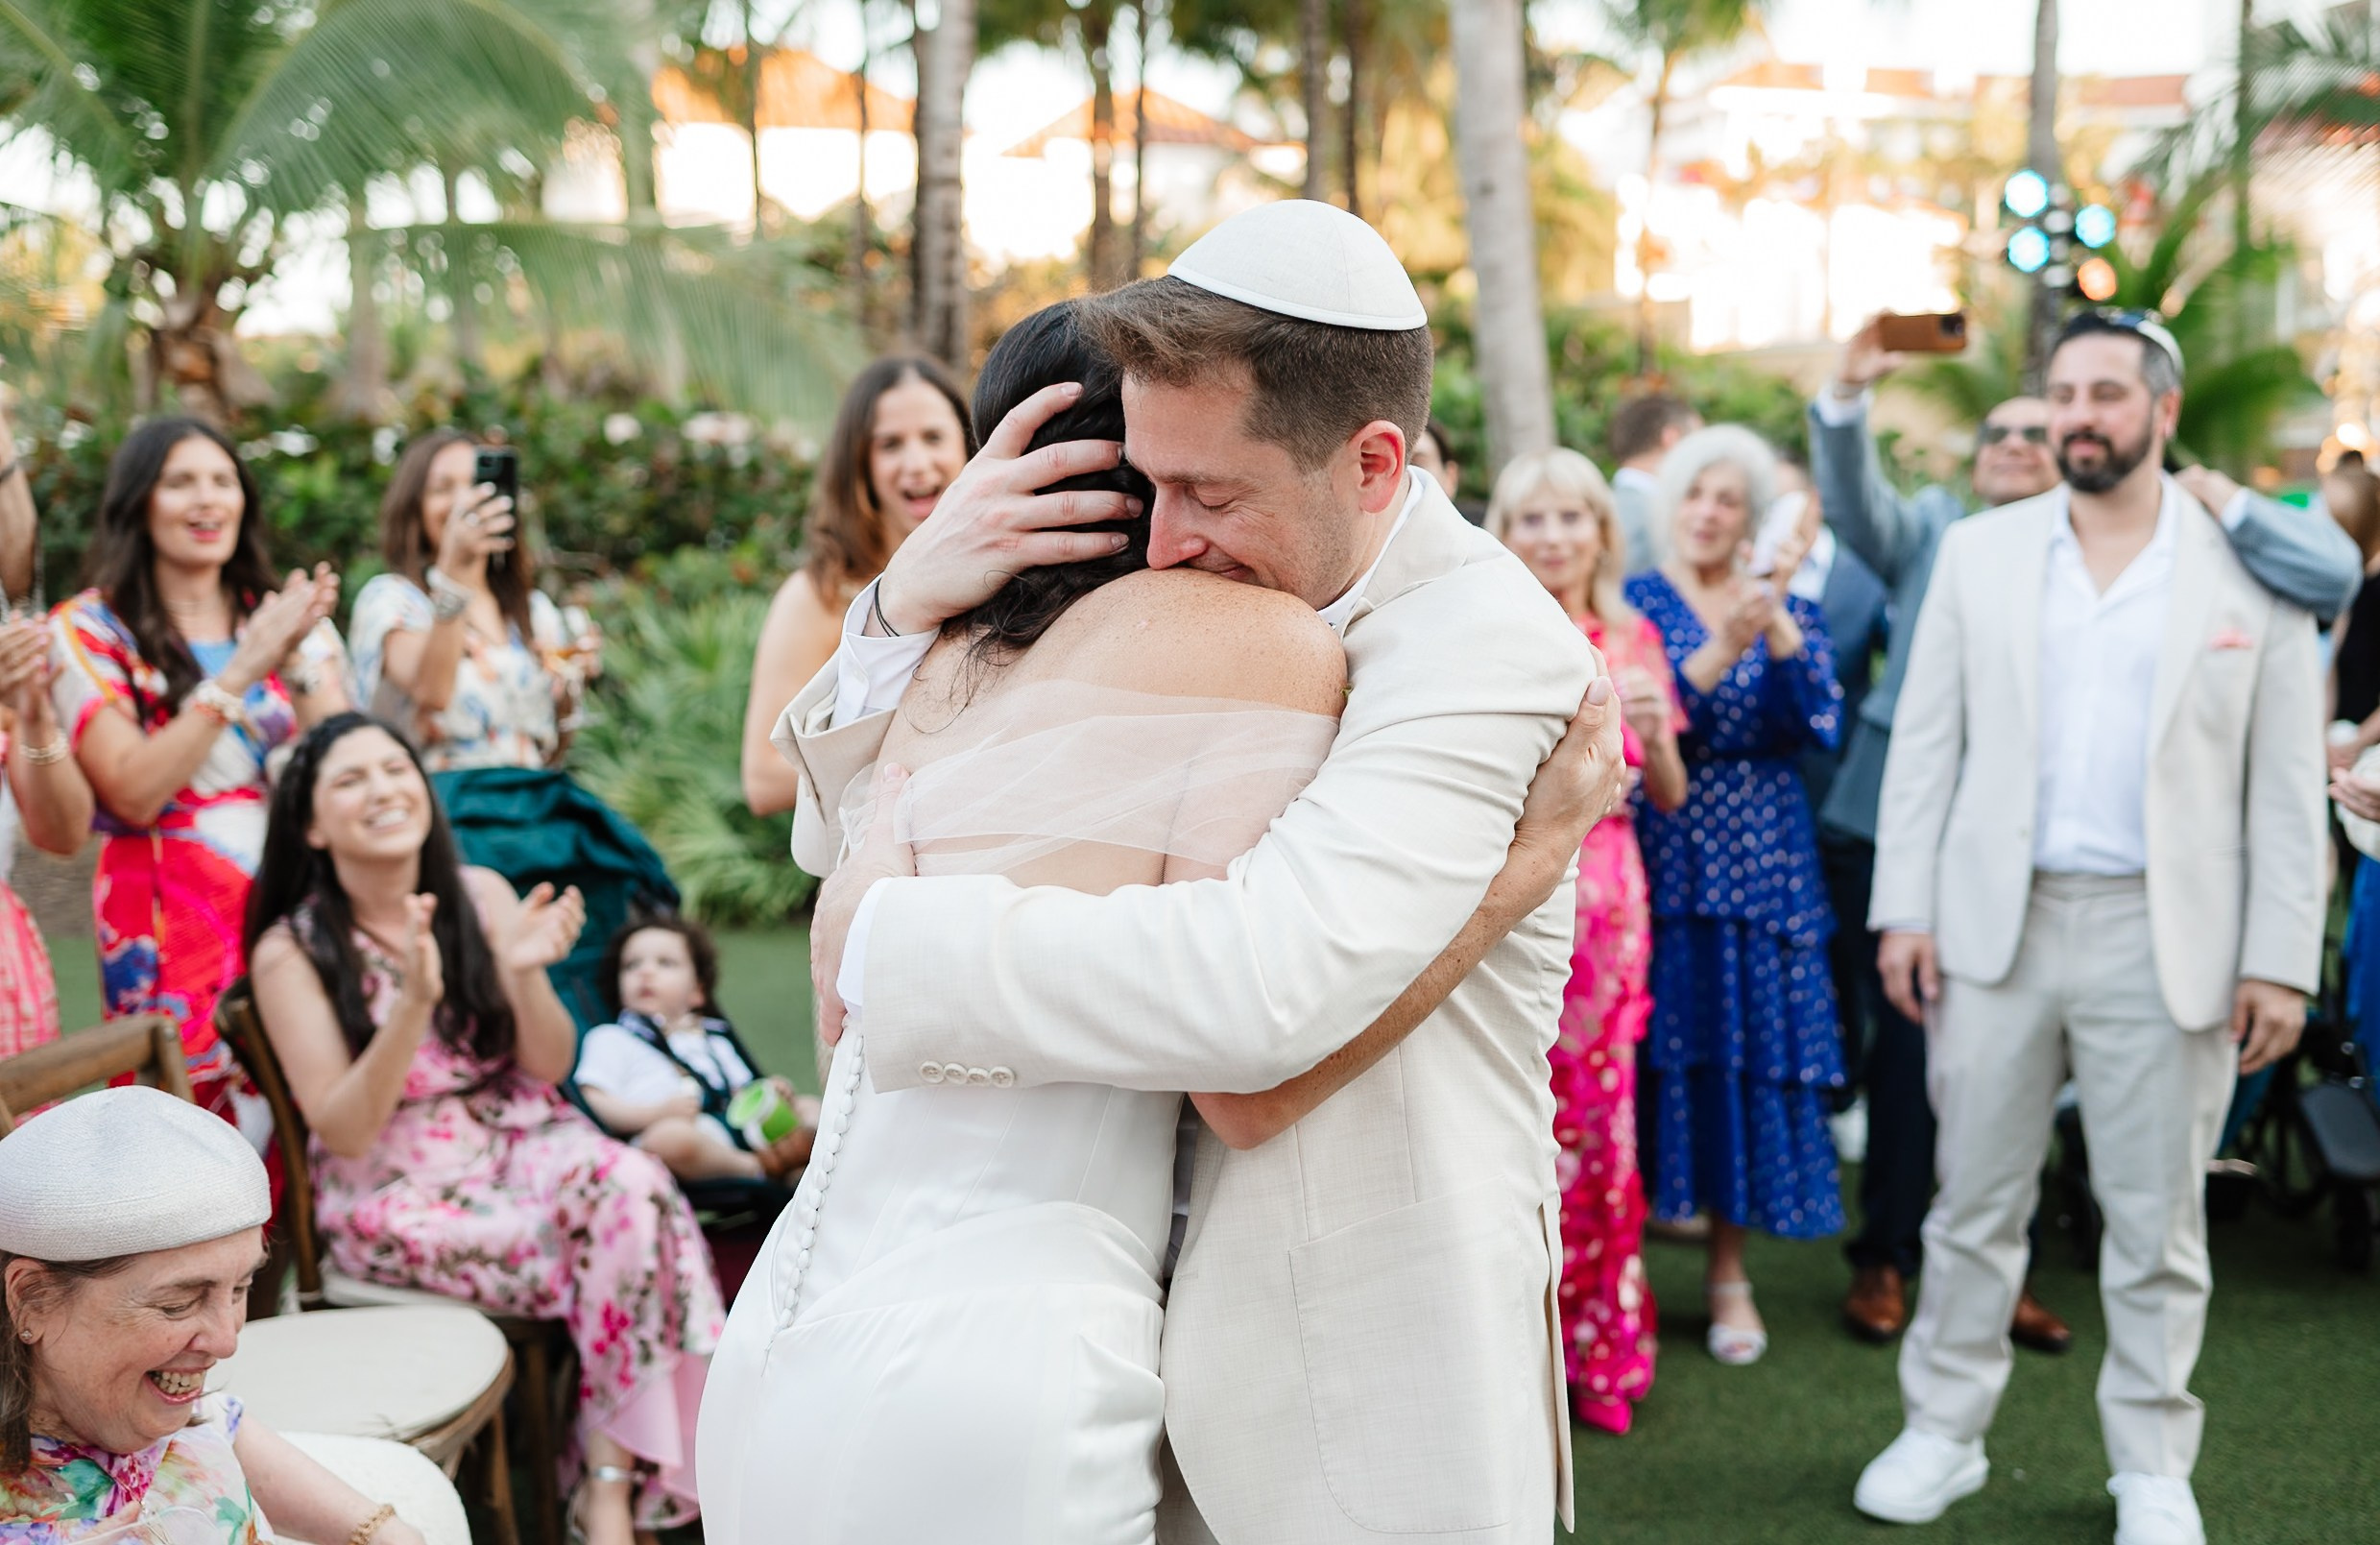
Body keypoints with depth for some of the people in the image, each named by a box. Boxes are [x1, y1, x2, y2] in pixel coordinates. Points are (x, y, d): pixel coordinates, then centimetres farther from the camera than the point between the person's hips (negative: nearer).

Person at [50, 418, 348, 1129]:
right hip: (174, 922, -3)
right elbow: (133, 792, -9)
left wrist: (297, 666, -13)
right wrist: (241, 672, -13)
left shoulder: (285, 616, 13)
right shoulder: (90, 632, 2)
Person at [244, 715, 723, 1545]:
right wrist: (413, 1001, -26)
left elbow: (549, 1069, 4)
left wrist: (525, 972, -17)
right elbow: (342, 1132, -12)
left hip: (522, 1143, 4)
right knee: (615, 1232, -28)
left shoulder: (482, 895, 2)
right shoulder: (291, 951, -7)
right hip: (398, 1194, -4)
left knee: (634, 1185, -30)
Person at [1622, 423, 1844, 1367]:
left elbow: (1821, 716, -6)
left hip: (1764, 868, 2)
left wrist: (1776, 621, -17)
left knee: (1753, 1053, 2)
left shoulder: (1788, 608, 9)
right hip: (1665, 859, -2)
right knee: (1662, 1050, -2)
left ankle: (1729, 1267, 13)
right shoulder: (1635, 603, 3)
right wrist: (1727, 643, -24)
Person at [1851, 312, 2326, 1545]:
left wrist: (2280, 959, -5)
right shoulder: (1979, 553, 7)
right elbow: (1926, 742, 6)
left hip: (2164, 936, -1)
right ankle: (1942, 1431, 24)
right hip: (1999, 924, 2)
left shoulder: (2248, 570, 1)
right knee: (1974, 1201, 10)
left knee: (2156, 1220, 8)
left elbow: (2287, 783, 0)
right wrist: (1905, 910, -1)